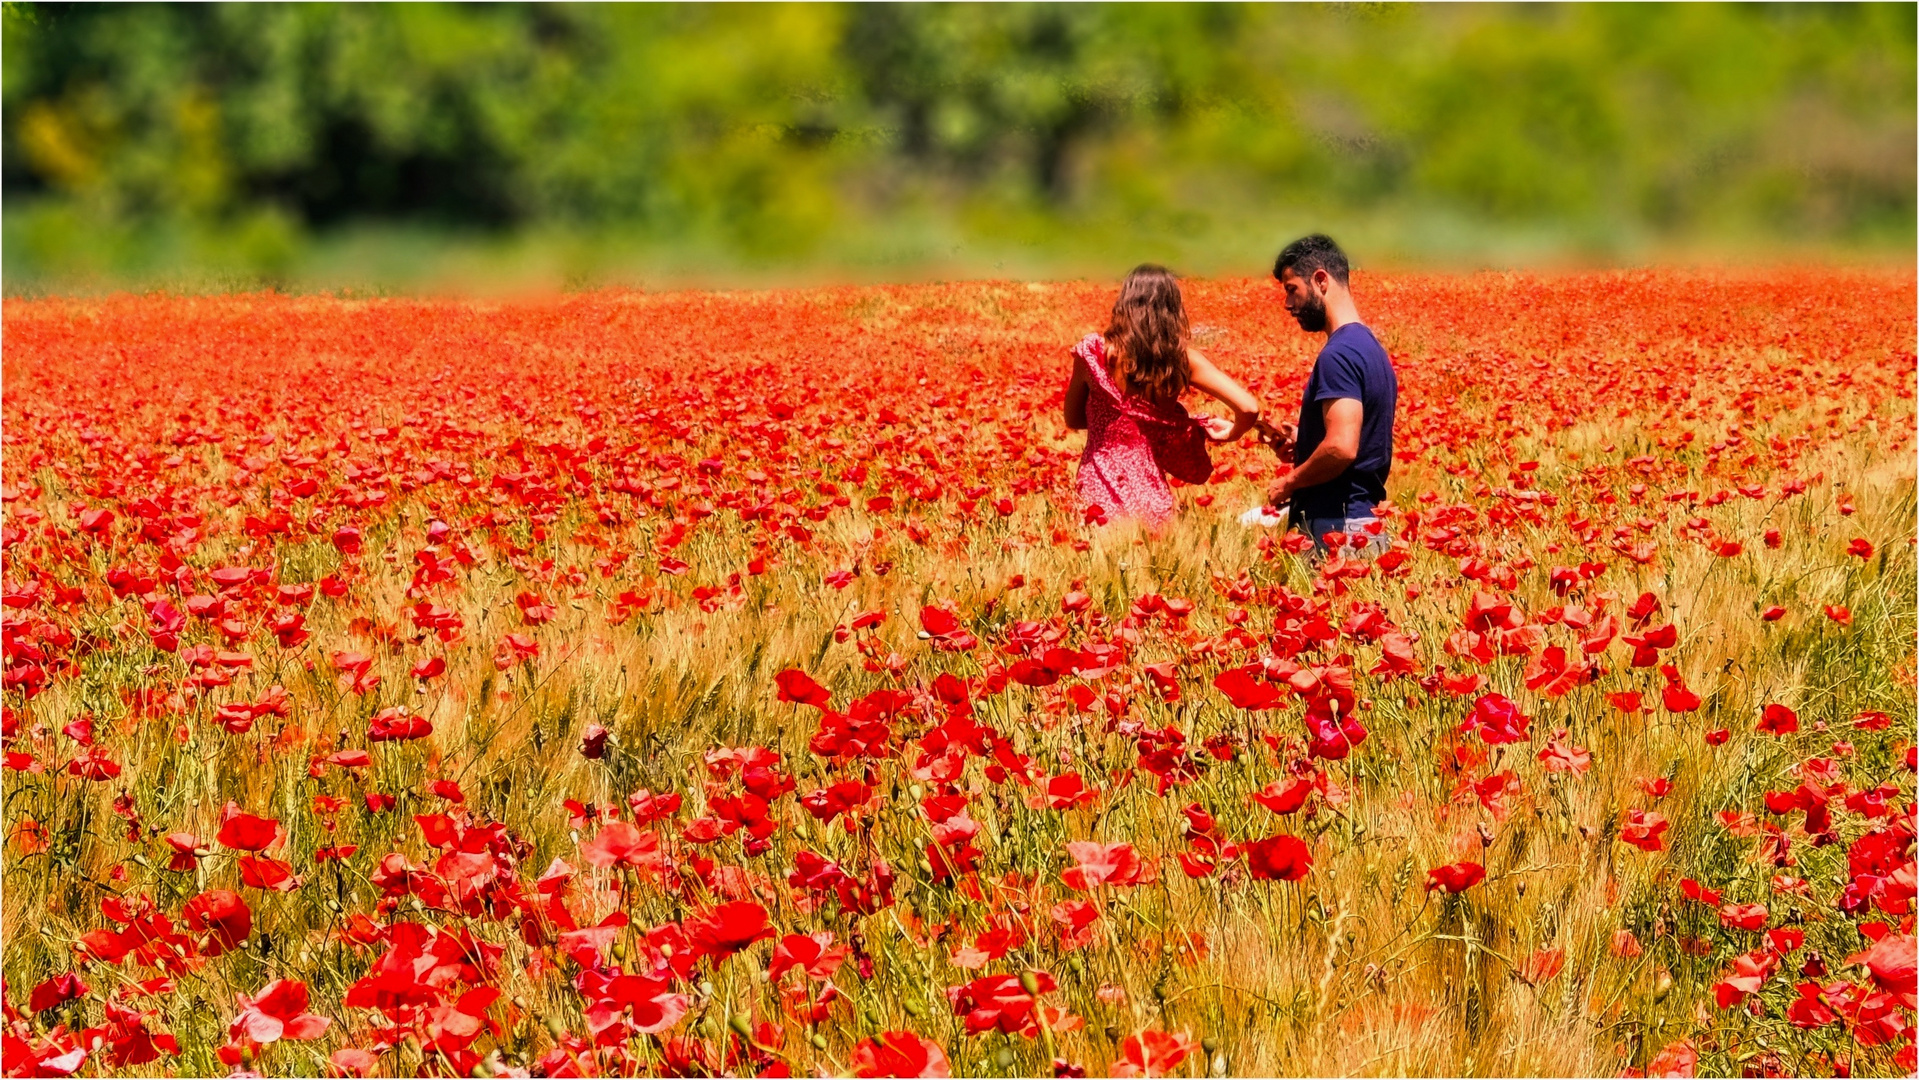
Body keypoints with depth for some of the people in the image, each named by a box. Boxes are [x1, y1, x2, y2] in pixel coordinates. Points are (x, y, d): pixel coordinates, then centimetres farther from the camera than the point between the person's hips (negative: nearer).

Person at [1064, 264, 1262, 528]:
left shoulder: (1094, 352, -7)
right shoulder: (1182, 360, -5)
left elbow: (1073, 419, 8)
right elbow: (1249, 409, -10)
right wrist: (1230, 433, 10)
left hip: (1100, 497, -1)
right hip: (1151, 494, 1)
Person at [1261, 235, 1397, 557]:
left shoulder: (1339, 354, -15)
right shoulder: (1370, 347, 16)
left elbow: (1342, 448, -25)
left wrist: (1290, 482, -9)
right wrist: (1300, 441, 13)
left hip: (1336, 530, -10)